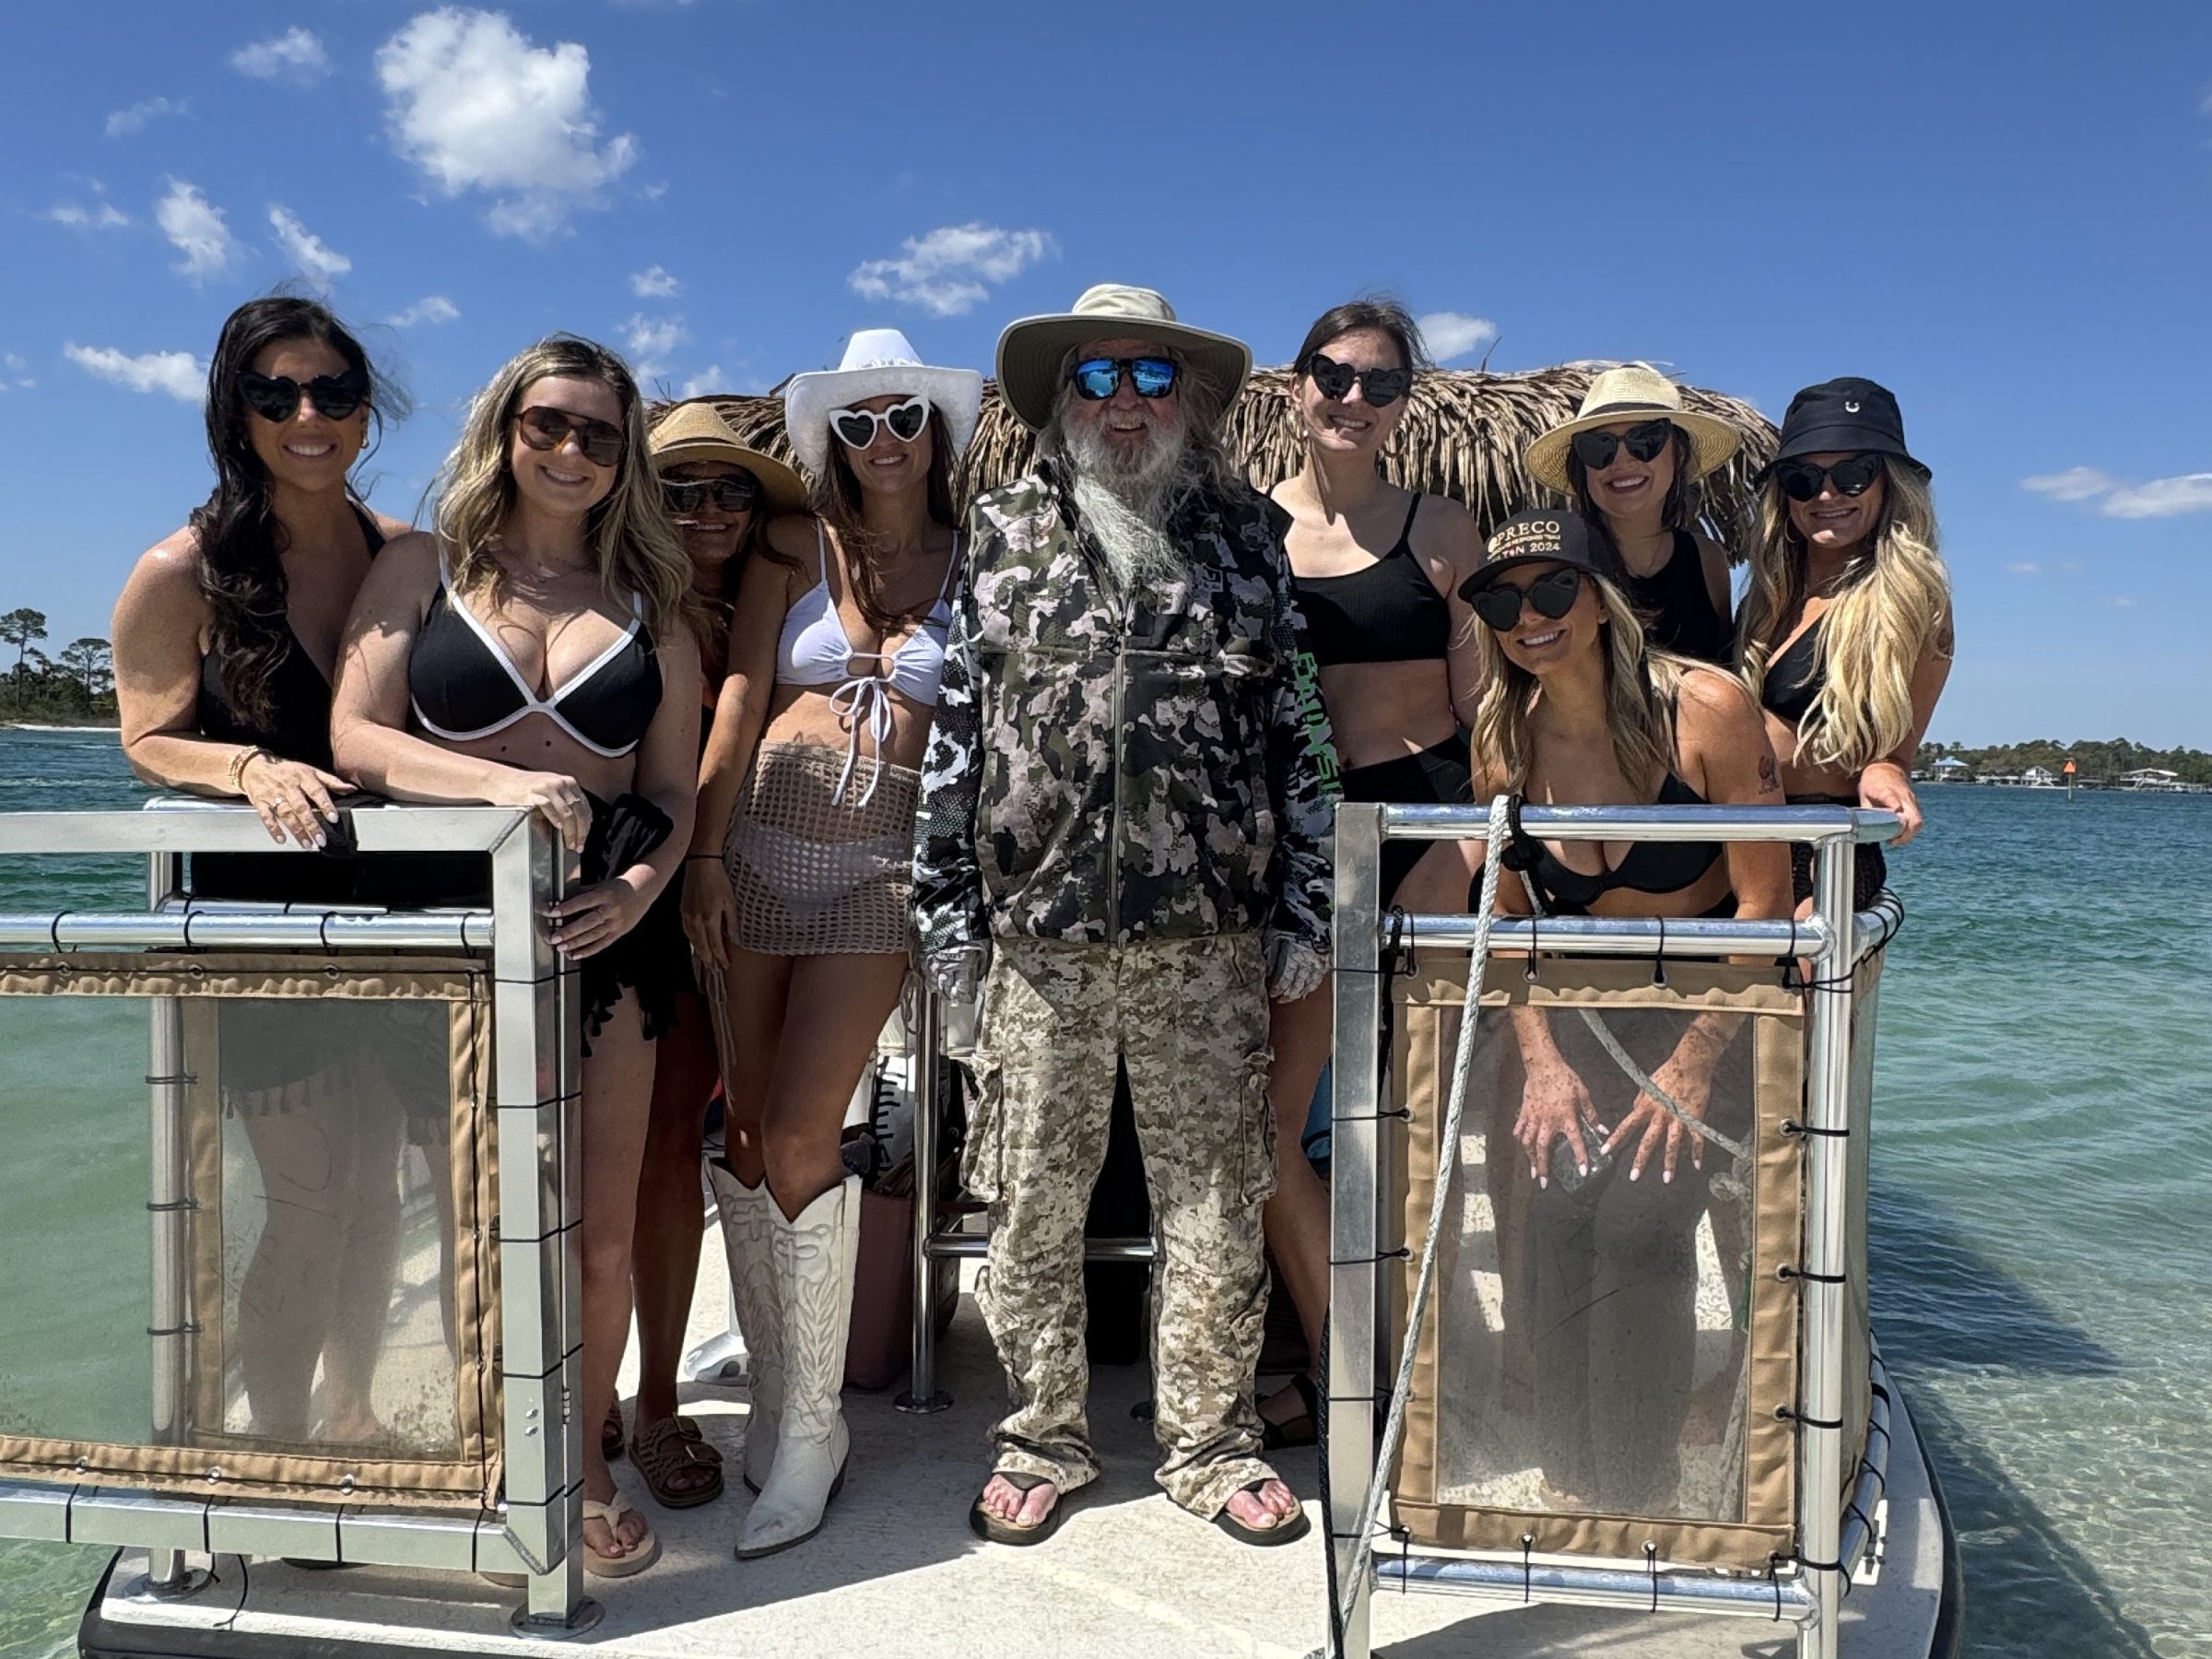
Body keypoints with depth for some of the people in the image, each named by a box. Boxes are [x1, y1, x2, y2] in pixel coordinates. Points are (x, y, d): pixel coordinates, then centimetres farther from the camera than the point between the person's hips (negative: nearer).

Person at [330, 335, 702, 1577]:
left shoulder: (651, 602, 11)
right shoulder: (424, 569, 7)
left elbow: (675, 791, 8)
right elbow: (358, 737, -3)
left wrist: (639, 888, -12)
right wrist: (503, 782, -19)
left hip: (603, 927, 1)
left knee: (600, 1231, 3)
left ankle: (583, 1469, 21)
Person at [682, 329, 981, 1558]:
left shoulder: (973, 560, 5)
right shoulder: (798, 543, 7)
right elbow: (743, 694, 0)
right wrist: (706, 852, -7)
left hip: (885, 859, -2)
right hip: (766, 840, 3)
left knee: (800, 1133, -9)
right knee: (747, 1126, 4)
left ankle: (813, 1427, 5)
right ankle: (773, 1391, 21)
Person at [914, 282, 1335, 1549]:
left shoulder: (1246, 538, 9)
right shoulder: (1005, 534, 9)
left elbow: (1302, 732, 7)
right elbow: (954, 724, 7)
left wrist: (1305, 909, 3)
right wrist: (947, 904, 3)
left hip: (1210, 935, 0)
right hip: (1039, 932, 0)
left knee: (1216, 1199, 7)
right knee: (1035, 1203, 7)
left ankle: (1213, 1442, 23)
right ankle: (1044, 1440, 24)